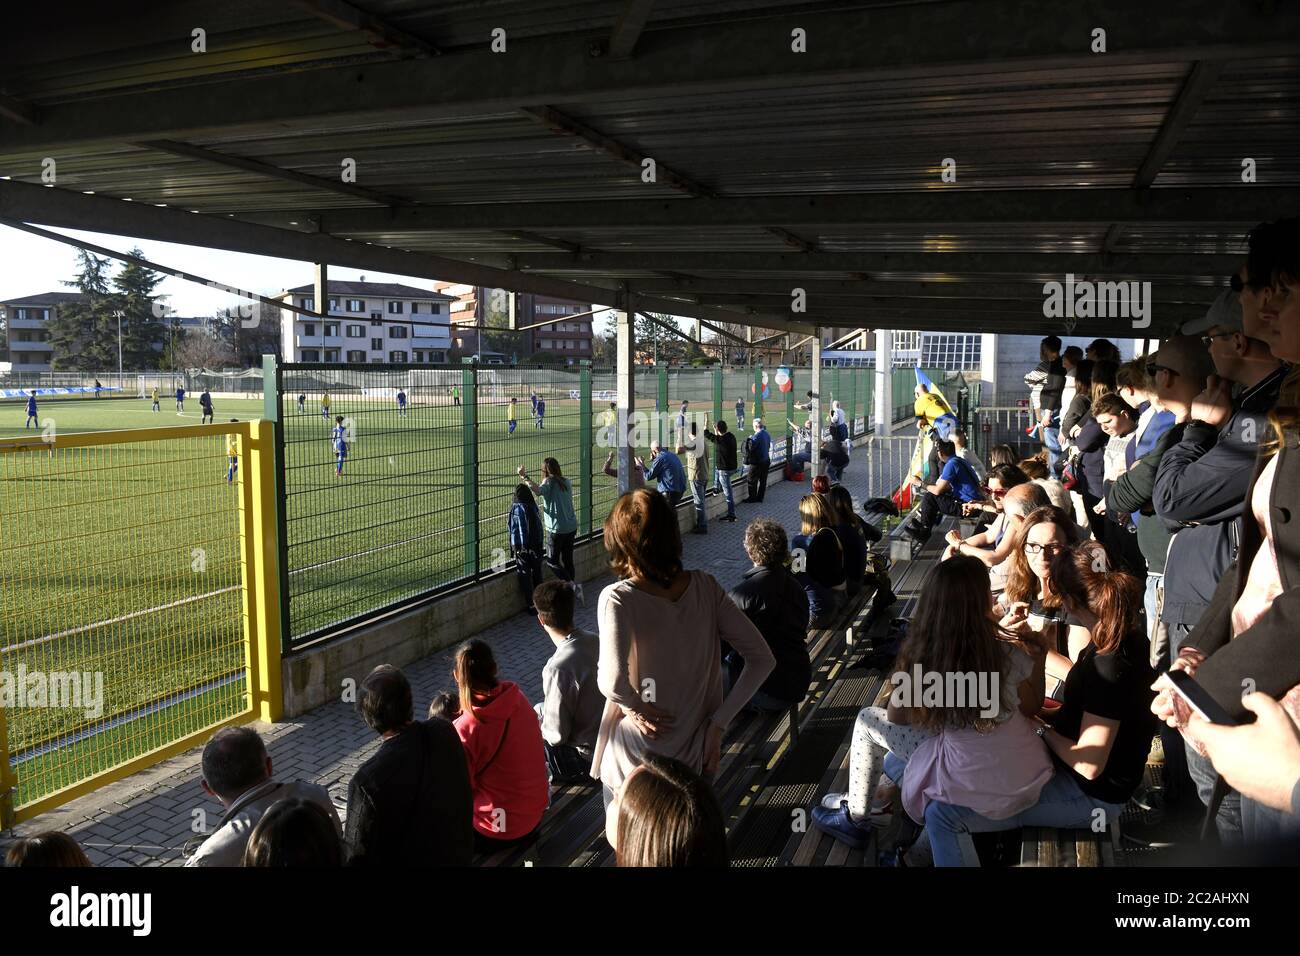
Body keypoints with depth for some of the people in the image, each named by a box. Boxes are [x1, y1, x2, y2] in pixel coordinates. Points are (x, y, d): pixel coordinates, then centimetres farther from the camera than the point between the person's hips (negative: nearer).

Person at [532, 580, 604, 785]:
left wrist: (538, 726, 0)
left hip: (588, 755, -8)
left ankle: (578, 773, 10)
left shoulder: (558, 667, -29)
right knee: (541, 709, 24)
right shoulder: (597, 641, -6)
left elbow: (558, 735, -23)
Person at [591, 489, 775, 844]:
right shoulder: (705, 587, -7)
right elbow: (762, 659, -7)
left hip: (637, 756, -4)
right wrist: (718, 722, -5)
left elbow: (613, 681, -36)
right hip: (696, 753, 4)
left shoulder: (618, 598, -20)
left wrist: (635, 707, -15)